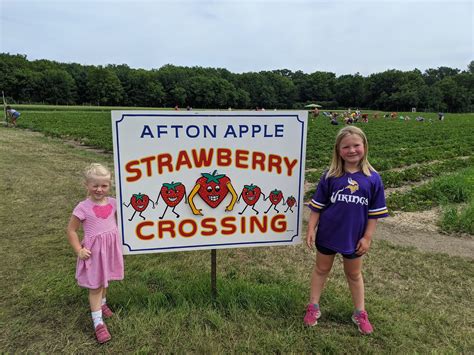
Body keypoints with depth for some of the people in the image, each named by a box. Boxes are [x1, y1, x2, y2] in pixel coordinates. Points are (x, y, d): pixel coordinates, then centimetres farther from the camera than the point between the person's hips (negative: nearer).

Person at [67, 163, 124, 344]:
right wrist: (79, 250, -14)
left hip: (111, 247, 5)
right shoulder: (83, 207, -17)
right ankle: (98, 322, 15)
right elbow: (71, 230, -8)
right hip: (94, 250, -5)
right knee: (95, 285, 5)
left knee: (105, 279, 24)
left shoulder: (112, 203, -4)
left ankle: (101, 303, 49)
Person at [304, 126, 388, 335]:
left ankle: (360, 313, 37)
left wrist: (367, 237, -5)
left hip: (354, 237, 1)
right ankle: (313, 307, 33)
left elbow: (374, 212, -4)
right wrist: (311, 229, -7)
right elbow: (317, 206, -5)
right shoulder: (330, 176, -11)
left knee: (354, 274, 20)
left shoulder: (373, 178, -10)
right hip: (327, 234, 0)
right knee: (321, 269, 18)